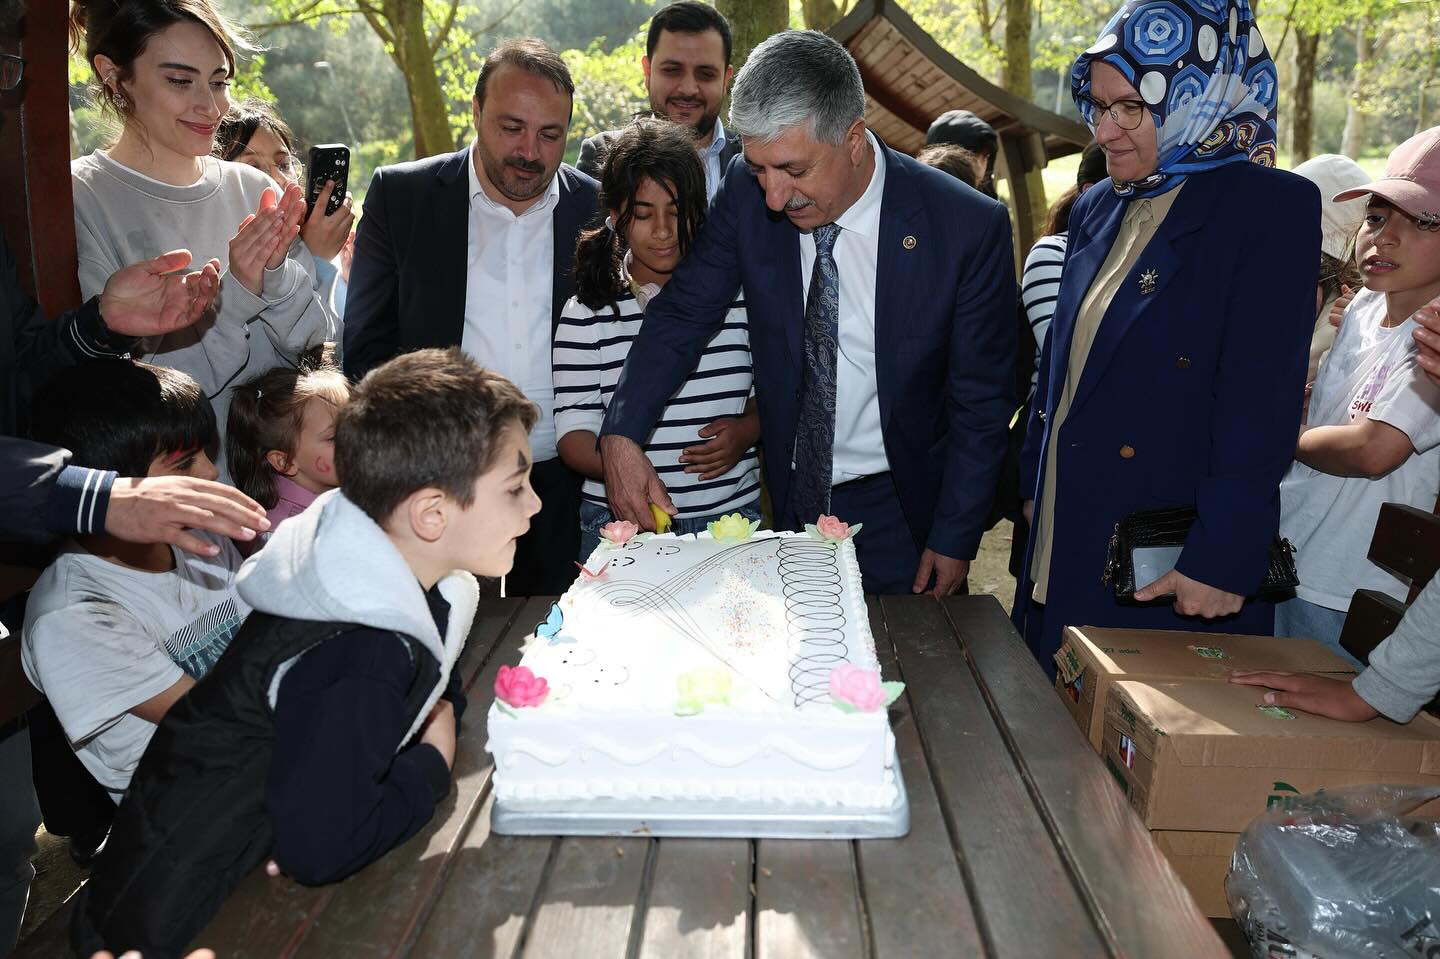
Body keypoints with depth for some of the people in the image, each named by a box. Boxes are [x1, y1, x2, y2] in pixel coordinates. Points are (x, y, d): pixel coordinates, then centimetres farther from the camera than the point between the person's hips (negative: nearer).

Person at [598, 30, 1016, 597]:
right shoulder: (746, 196, -12)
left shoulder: (968, 227, -19)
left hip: (900, 512, -2)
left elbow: (981, 401, -11)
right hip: (790, 498, 3)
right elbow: (684, 313, -6)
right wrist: (621, 436, -20)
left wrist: (954, 540, -8)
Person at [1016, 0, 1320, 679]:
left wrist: (1224, 558, -20)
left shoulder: (1271, 208, -10)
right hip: (1062, 548, 7)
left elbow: (1262, 405, -17)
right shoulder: (1096, 210, 11)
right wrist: (1034, 491, 14)